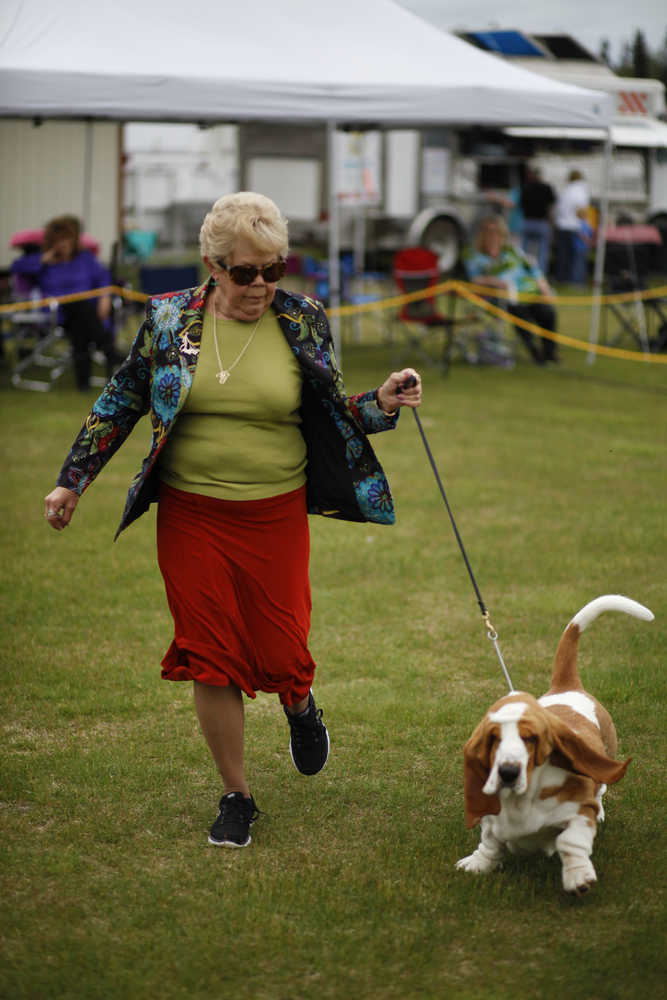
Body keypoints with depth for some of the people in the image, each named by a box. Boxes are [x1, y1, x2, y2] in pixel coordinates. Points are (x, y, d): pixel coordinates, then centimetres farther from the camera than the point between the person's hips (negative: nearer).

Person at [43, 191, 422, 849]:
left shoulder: (302, 321, -1)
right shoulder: (167, 318, -2)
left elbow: (329, 413, 8)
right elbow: (121, 401, 8)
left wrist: (380, 405, -11)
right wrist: (72, 479, 8)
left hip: (276, 516, 0)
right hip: (190, 516, 0)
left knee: (281, 653, 2)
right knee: (211, 658, 3)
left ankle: (300, 708, 40)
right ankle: (236, 796, 19)